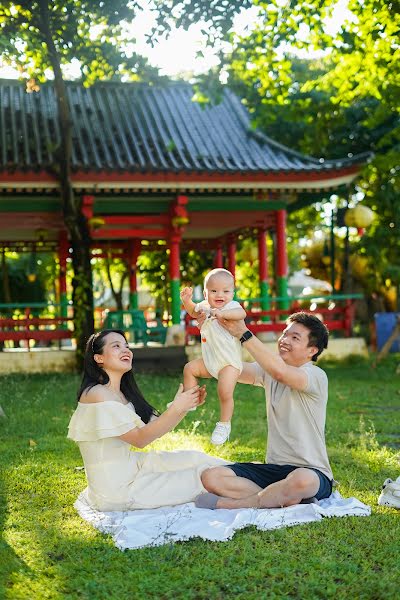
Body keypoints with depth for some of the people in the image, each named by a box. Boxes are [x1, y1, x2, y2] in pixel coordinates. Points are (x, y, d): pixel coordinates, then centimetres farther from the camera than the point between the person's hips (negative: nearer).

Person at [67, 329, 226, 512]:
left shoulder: (121, 394, 9)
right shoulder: (97, 394, -20)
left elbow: (155, 427, 6)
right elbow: (139, 438, -22)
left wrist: (187, 405, -7)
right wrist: (176, 408, -25)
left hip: (129, 467, 8)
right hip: (114, 488, -8)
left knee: (194, 459, 4)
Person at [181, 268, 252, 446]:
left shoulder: (231, 306, -15)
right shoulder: (205, 306, 5)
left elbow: (241, 313, -39)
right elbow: (194, 311, 28)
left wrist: (222, 313, -54)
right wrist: (187, 300, 8)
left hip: (229, 362, -7)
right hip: (209, 360, 8)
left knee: (225, 393, -17)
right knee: (189, 368, 13)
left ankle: (224, 424, 2)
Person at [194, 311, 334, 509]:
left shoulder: (316, 376, -11)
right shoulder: (269, 369, 11)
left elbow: (280, 372, -30)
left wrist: (244, 334, -26)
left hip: (311, 472, -6)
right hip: (273, 469, 6)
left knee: (301, 480, -42)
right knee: (211, 477, -15)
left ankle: (227, 504, -24)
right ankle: (287, 499, -22)